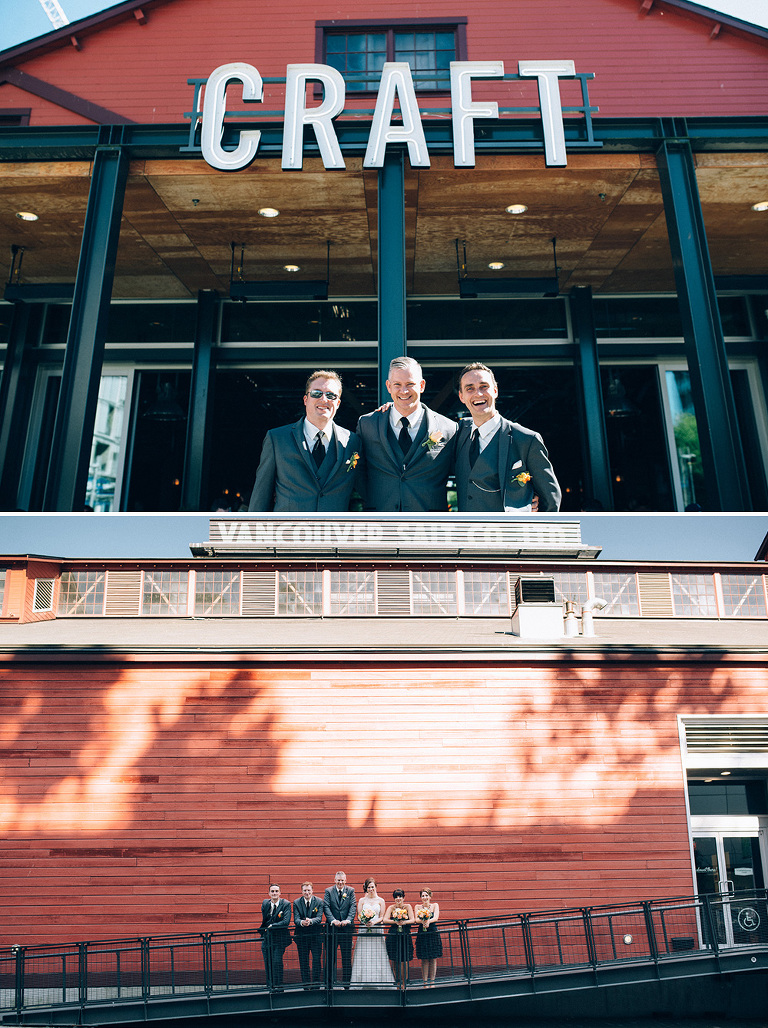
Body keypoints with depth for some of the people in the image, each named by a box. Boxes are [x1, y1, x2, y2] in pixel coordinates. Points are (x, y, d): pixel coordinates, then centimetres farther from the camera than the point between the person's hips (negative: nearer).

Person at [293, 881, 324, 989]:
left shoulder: (319, 902, -4)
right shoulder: (296, 903, -1)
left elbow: (319, 918, -13)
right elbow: (296, 919, -9)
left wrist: (310, 921, -34)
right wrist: (301, 922, -33)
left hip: (316, 935, -1)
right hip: (301, 935, 1)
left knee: (317, 960, -1)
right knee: (303, 961, 8)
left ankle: (316, 983, 10)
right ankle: (306, 984, 19)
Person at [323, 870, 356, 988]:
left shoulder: (351, 891, 5)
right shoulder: (328, 891, 4)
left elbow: (353, 907, -3)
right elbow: (326, 907, -5)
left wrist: (348, 920, -20)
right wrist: (333, 920, -20)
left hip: (346, 927, 0)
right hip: (333, 927, 0)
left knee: (347, 955, 5)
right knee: (331, 955, 5)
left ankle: (346, 980, 14)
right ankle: (331, 980, 16)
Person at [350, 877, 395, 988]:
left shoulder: (380, 901, 8)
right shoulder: (362, 900, 8)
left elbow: (382, 917, 4)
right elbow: (358, 916, 4)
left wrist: (374, 922, -13)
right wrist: (364, 921, -15)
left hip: (377, 929, 0)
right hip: (364, 930, 0)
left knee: (377, 956, -4)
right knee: (363, 956, -4)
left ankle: (376, 982, 1)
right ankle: (363, 981, 0)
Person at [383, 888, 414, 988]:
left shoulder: (408, 907, 4)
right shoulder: (391, 907, 5)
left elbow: (412, 920, -5)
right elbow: (385, 920, -6)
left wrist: (403, 922, -22)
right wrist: (395, 922, -21)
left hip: (405, 936, -1)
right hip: (393, 936, 1)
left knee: (403, 961, -4)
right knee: (394, 960, 1)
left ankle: (404, 983, 13)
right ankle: (397, 981, 20)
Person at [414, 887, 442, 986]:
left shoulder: (435, 905, 4)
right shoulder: (418, 907, 6)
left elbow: (436, 918, -11)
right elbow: (416, 919, -8)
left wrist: (428, 921, -31)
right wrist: (422, 921, -30)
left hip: (433, 934, 0)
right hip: (422, 934, 0)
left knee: (433, 959, 3)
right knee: (424, 959, 1)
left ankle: (432, 981, 12)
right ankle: (425, 981, 9)